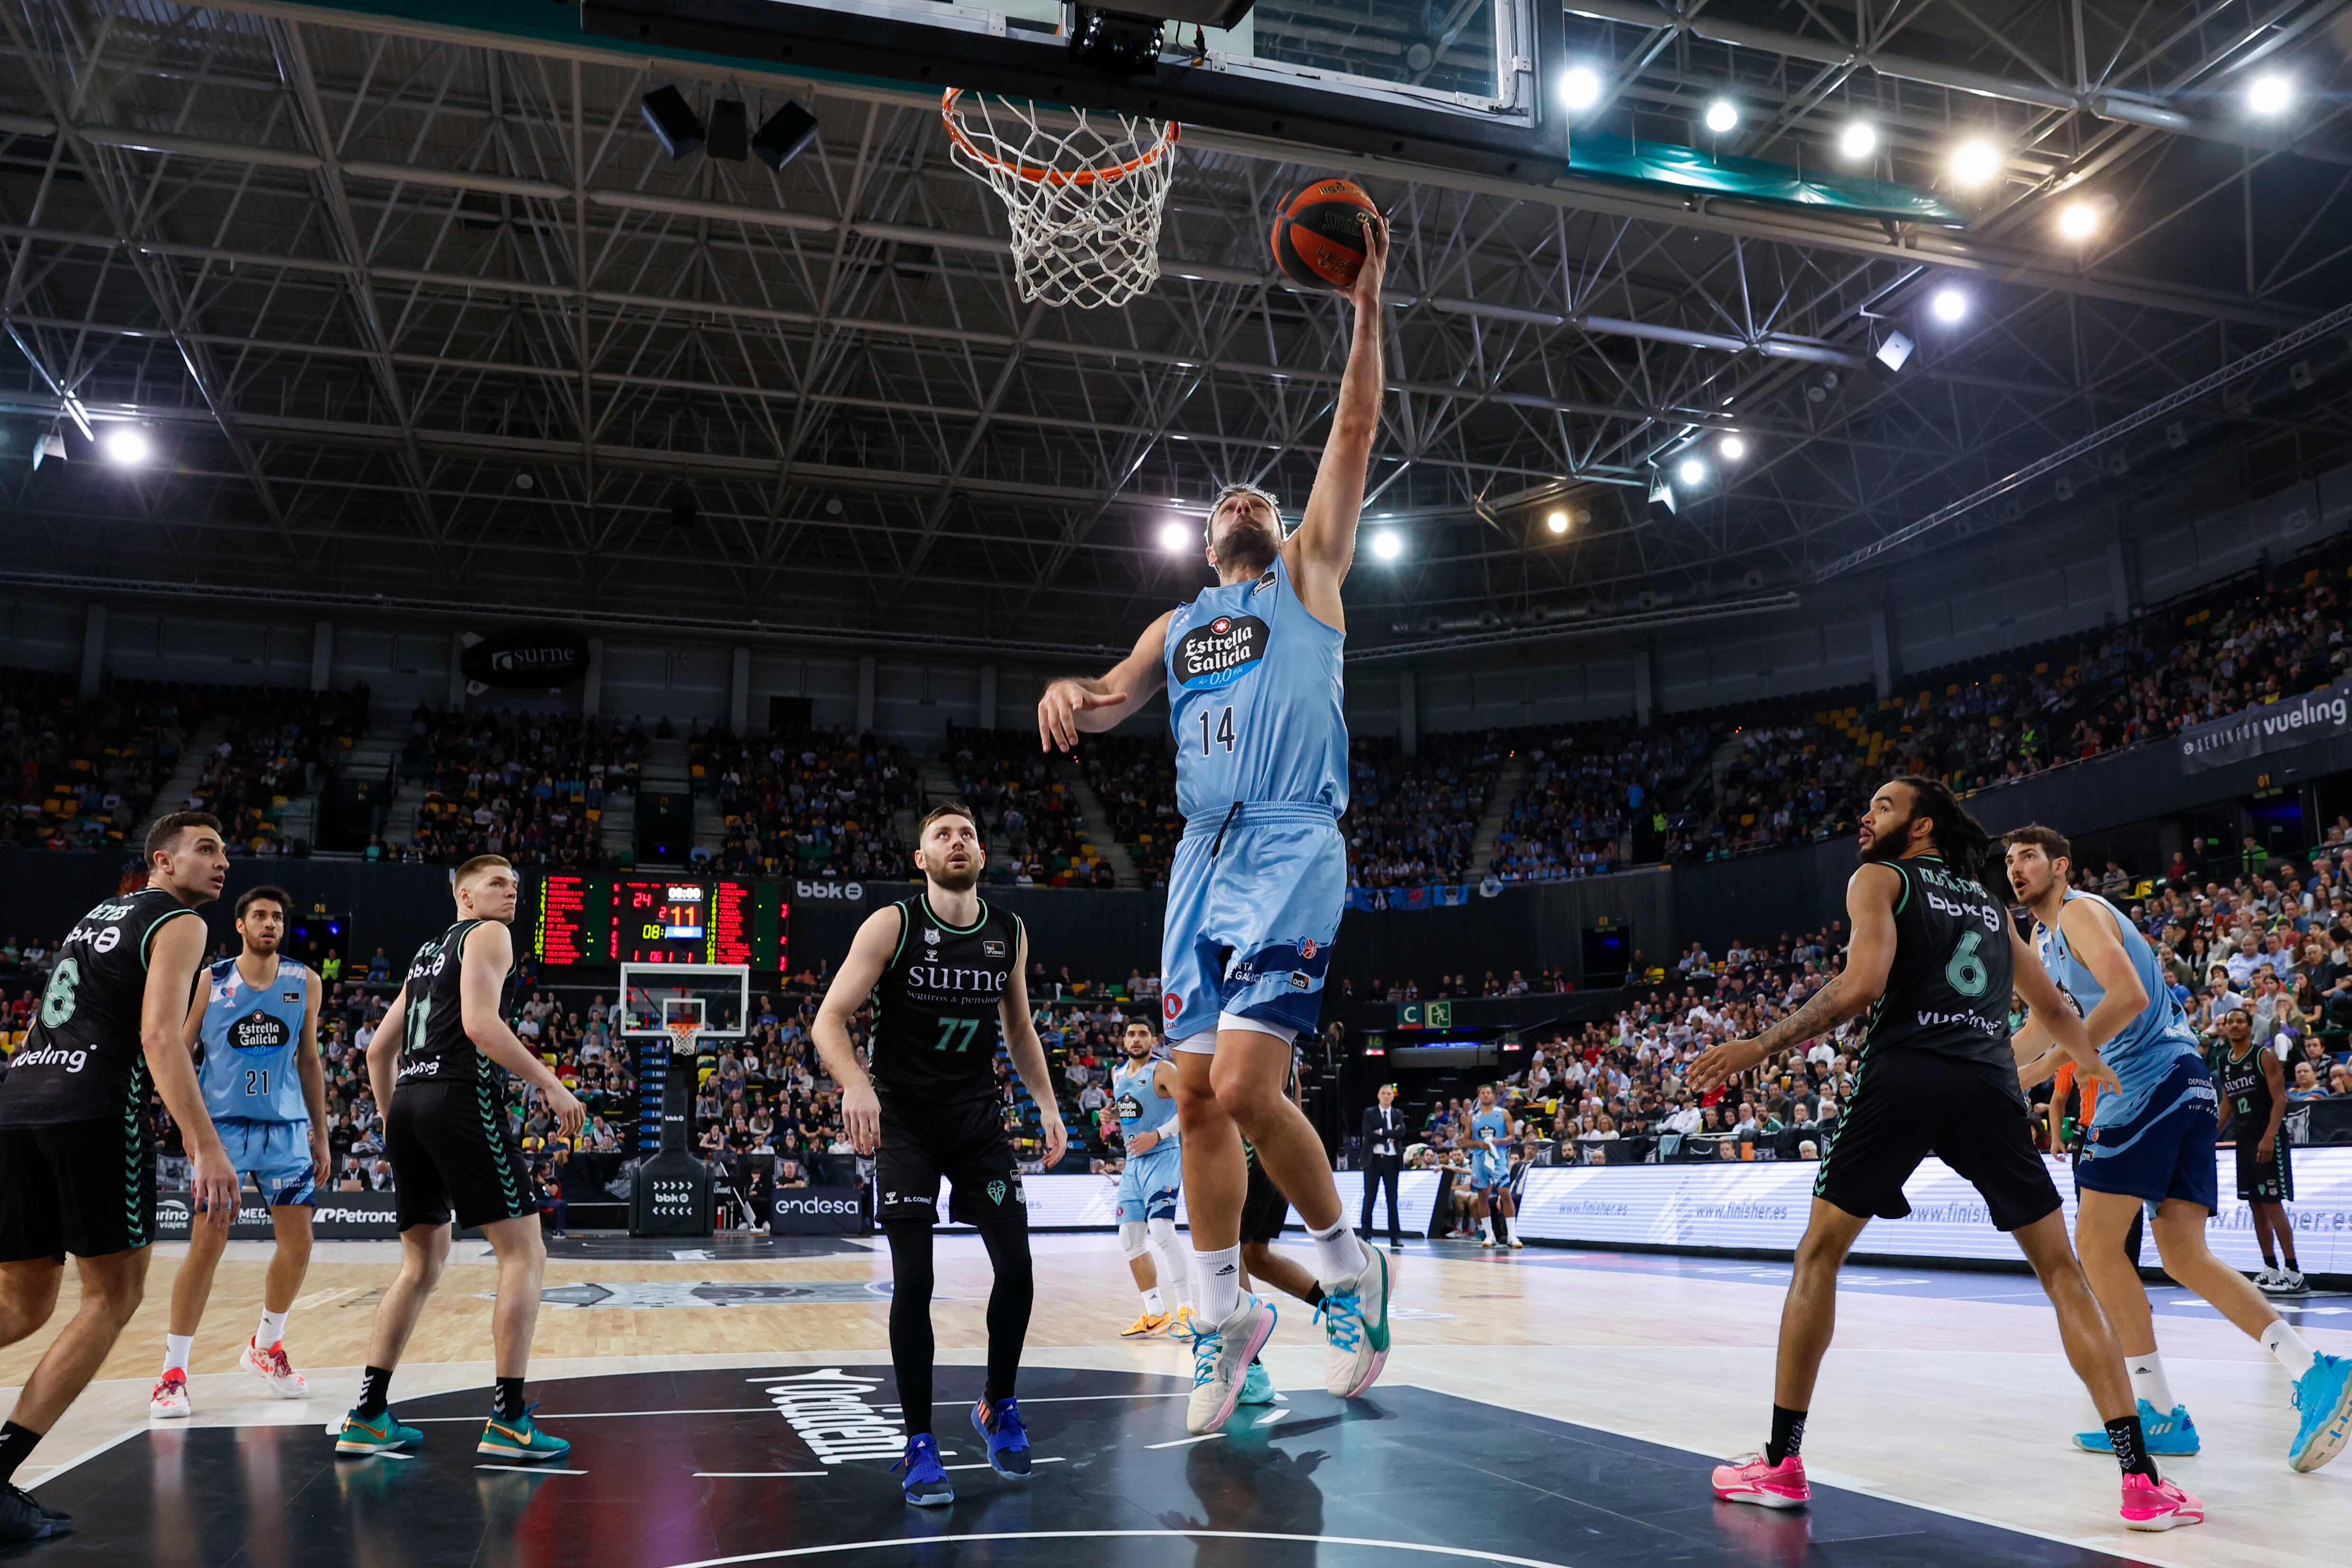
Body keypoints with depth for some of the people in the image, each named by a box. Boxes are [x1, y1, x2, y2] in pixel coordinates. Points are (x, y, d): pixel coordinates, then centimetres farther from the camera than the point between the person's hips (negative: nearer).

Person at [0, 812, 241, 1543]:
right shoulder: (178, 923, 1)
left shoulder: (97, 916, 27)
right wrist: (205, 1145, -19)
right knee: (115, 1293, 3)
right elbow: (158, 1035, -13)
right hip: (95, 1109, -8)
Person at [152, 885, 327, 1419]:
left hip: (286, 1129, 3)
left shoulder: (304, 984, 6)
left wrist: (320, 1134, 10)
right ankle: (173, 1372, 2)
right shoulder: (209, 982, -1)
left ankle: (265, 1348, 24)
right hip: (223, 1127, -3)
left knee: (298, 1243, 1)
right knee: (207, 1244, -10)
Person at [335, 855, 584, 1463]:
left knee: (422, 1264, 17)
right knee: (524, 1254, -4)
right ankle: (508, 1421, -7)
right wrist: (550, 1084, -12)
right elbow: (480, 1022, -14)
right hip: (463, 1099, -9)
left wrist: (394, 1124, 33)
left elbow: (379, 1050, 27)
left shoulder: (428, 953, 27)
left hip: (408, 1102, 9)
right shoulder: (488, 934, 2)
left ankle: (368, 1417, 14)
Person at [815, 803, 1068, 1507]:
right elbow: (829, 1019, -14)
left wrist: (1047, 1103, 7)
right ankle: (919, 1442, 5)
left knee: (1017, 1268, -2)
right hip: (905, 1118, -3)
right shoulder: (892, 925, -10)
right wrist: (855, 1082, -32)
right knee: (913, 1279, -9)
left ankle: (997, 1407, 22)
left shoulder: (1009, 933, 3)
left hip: (978, 1113, 4)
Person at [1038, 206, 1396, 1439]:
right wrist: (1073, 692, -6)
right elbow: (1113, 700, 18)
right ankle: (1225, 1317, 18)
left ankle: (1349, 1268, 6)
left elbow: (1354, 434, 3)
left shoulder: (1307, 575, 12)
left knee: (1245, 1087, -16)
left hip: (1290, 853, -6)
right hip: (1203, 861, 6)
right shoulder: (1179, 626, 25)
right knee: (1198, 1097, 5)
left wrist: (1365, 311, -4)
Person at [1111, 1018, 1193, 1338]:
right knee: (1130, 1240, 5)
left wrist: (1158, 1135, -23)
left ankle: (1186, 1309, -15)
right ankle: (1156, 1314, 15)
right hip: (1133, 1162, 8)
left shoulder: (1164, 1070, -9)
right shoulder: (1117, 1074, 13)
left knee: (1161, 1231, -22)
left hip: (1163, 1157, -8)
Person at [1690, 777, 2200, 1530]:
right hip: (1990, 1084, 4)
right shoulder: (1988, 902, 27)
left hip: (1904, 1076, -4)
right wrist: (2100, 1068, 55)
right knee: (2062, 1271, 14)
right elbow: (2052, 1009, 36)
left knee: (1819, 1254, 10)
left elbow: (1863, 983, -7)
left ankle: (1782, 1462, 12)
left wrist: (1761, 1047, -2)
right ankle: (2140, 1477, 5)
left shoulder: (1879, 879, 12)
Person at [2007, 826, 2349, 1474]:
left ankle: (2159, 1414, -6)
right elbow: (2042, 1028, 31)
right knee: (2185, 1255, 5)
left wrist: (2052, 1065, -25)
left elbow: (2129, 993, -22)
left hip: (2153, 1079, -10)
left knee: (2096, 1241, -8)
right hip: (2180, 1086, 10)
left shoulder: (2080, 912, -7)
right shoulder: (2044, 938, 23)